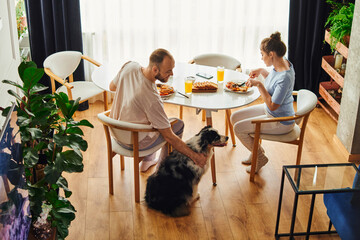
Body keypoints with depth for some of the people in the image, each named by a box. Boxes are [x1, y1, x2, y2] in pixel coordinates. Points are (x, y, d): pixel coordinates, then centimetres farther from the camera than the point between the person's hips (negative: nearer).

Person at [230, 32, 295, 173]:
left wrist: (259, 84, -26)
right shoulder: (281, 63, -4)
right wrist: (262, 71, 4)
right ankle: (257, 150, 23)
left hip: (281, 122, -10)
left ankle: (260, 158, 9)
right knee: (234, 118, 9)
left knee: (239, 128, -13)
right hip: (269, 110, 10)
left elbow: (272, 105, -29)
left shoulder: (285, 77, -32)